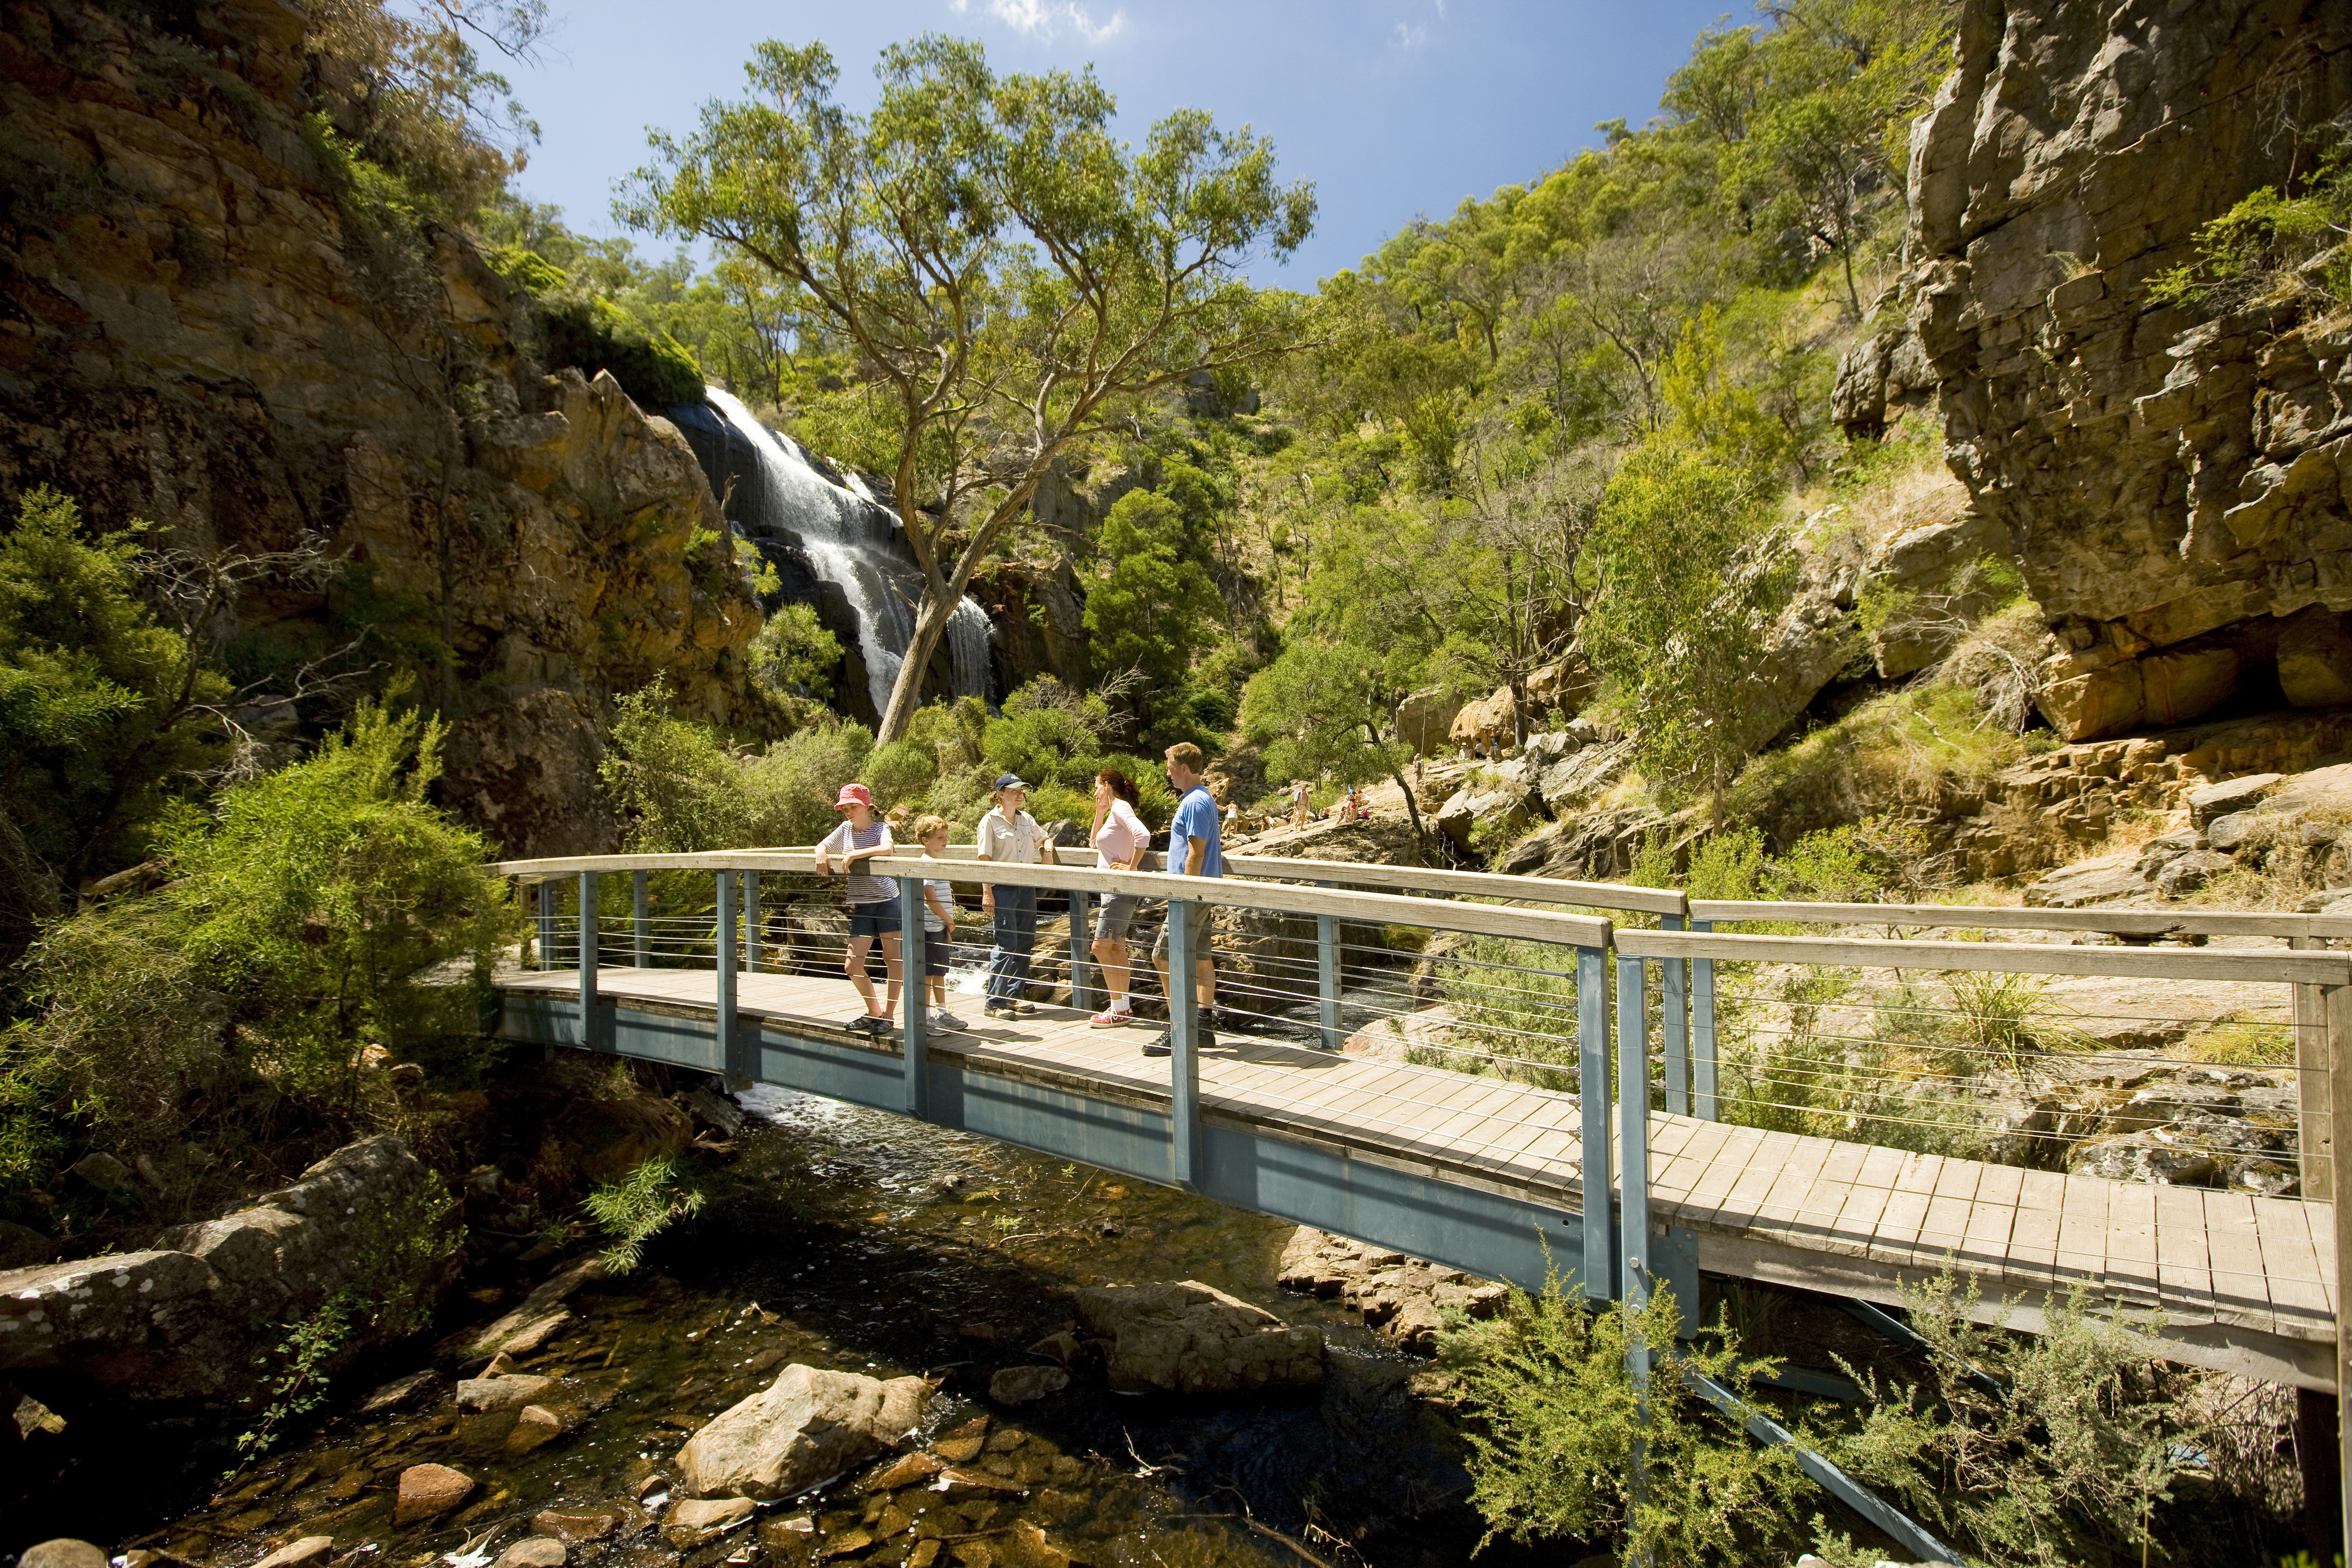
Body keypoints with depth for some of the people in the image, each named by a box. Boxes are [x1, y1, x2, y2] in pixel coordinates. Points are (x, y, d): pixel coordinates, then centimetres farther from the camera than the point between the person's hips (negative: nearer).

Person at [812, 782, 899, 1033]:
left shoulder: (880, 828, -8)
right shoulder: (846, 829, 9)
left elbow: (887, 849, -28)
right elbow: (822, 846, 15)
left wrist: (854, 854, -32)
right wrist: (822, 855, -7)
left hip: (887, 902, -5)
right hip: (860, 907, 5)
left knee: (892, 959, 4)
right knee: (852, 965, 2)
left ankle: (887, 1015, 15)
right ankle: (874, 1012, 21)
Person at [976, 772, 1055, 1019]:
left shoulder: (1027, 819, 12)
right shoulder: (990, 821, -5)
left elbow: (1044, 839, 28)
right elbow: (984, 859, -10)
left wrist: (1047, 850, 5)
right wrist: (987, 893, -16)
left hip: (1027, 888, 7)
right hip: (1003, 889, -7)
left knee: (1026, 943, 8)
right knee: (1007, 944, -11)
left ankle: (1015, 995, 18)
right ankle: (994, 1003, -5)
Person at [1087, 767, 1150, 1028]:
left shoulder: (1120, 807, -13)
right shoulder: (1113, 811, 17)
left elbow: (1143, 835, -30)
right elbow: (1095, 843, 27)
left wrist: (1131, 867, -23)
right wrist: (1099, 813, 18)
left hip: (1121, 888, -10)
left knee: (1102, 946, -8)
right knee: (1116, 947, 13)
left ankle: (1119, 1010, -4)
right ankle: (1123, 1007, 18)